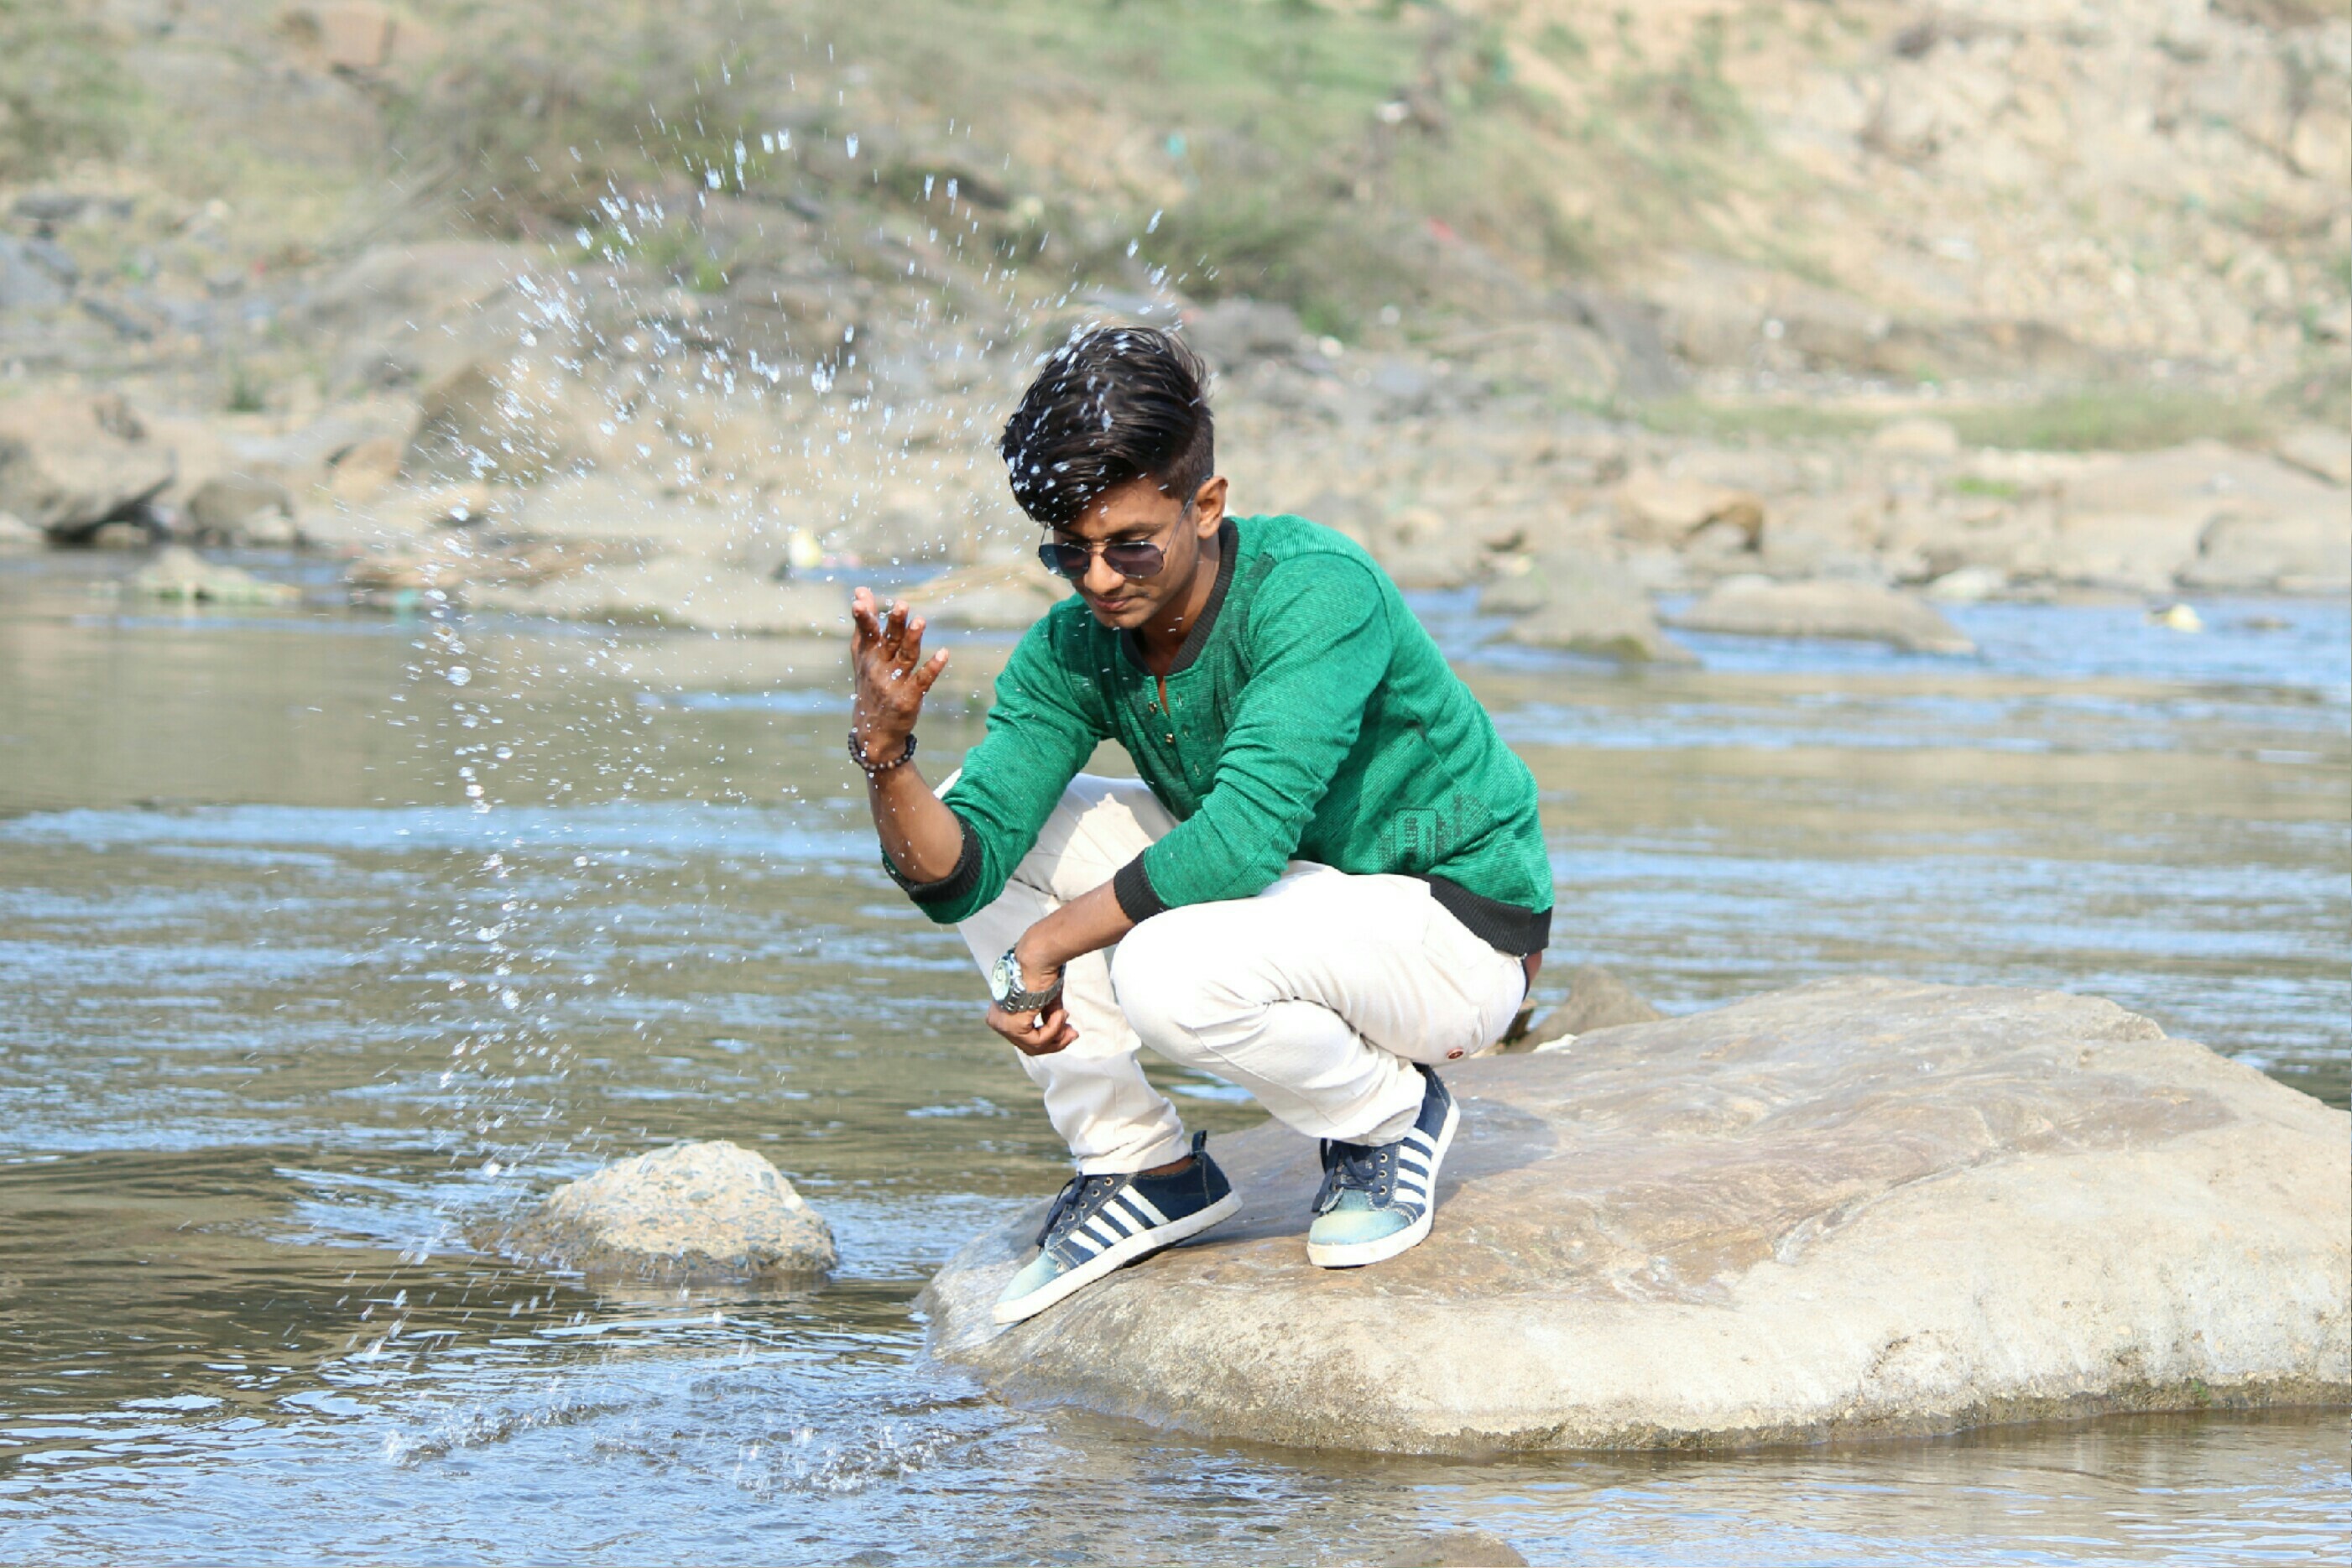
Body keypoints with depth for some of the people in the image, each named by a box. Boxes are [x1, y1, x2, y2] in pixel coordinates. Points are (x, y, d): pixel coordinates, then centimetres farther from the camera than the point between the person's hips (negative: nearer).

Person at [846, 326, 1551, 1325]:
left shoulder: (1316, 592, -27)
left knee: (1168, 970, -35)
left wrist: (1046, 947, -27)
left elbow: (1242, 837, -36)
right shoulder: (1074, 651, -9)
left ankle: (1391, 1115, -3)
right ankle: (1140, 1167, 2)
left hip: (1454, 928, -7)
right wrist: (885, 753, -35)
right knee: (988, 813, -5)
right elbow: (957, 869, -15)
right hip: (1291, 894, 7)